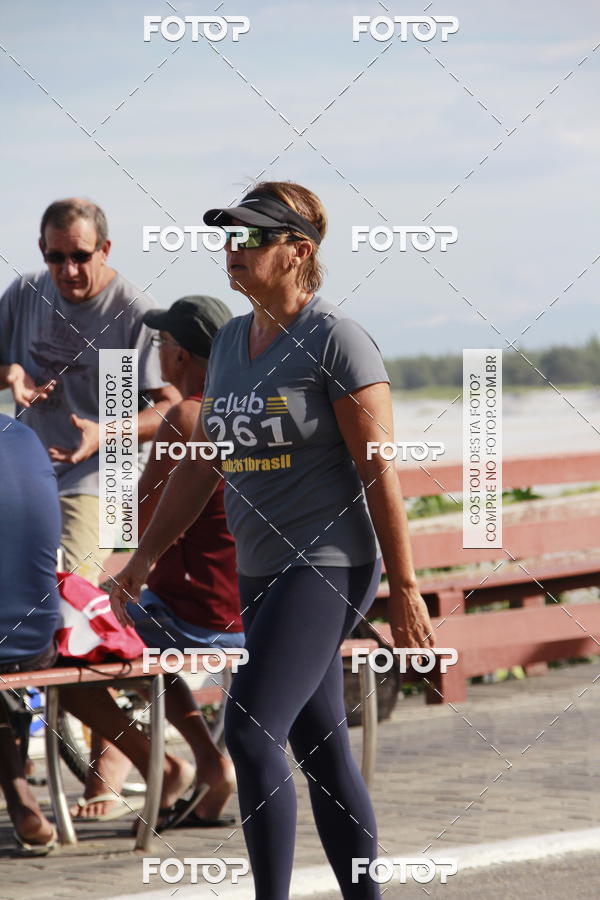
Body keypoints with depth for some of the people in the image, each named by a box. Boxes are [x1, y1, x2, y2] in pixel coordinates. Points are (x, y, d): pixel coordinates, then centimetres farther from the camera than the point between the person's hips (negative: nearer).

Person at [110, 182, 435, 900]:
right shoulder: (230, 343, 12)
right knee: (321, 753, 10)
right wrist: (139, 565, 15)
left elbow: (381, 473, -13)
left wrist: (405, 591, -15)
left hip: (329, 565, -8)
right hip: (263, 571, 8)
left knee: (250, 734, -17)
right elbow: (199, 466, 18)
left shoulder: (336, 340, -11)